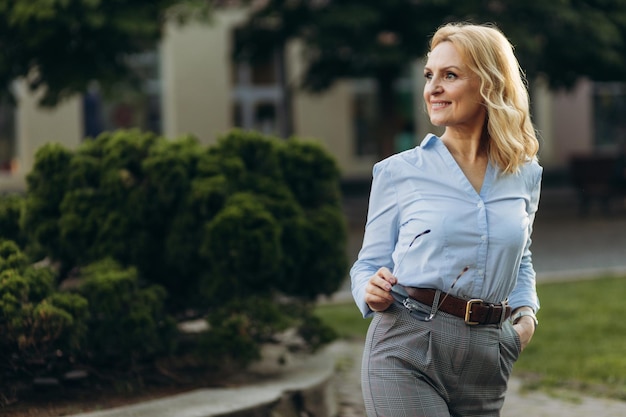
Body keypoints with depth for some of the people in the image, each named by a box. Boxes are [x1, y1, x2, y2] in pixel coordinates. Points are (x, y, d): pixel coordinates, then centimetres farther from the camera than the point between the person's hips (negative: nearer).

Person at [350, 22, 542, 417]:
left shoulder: (524, 176, 9)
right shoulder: (399, 172, 1)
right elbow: (370, 264, 7)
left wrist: (527, 311, 8)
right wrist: (372, 293, -15)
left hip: (486, 357, 4)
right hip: (407, 353, -4)